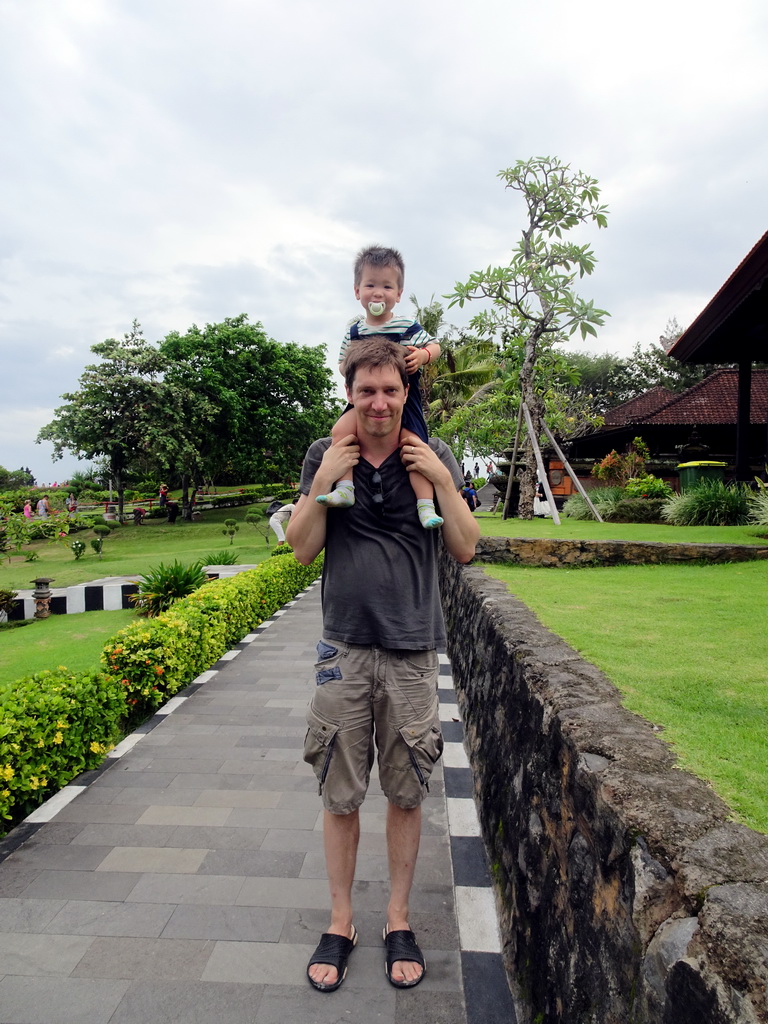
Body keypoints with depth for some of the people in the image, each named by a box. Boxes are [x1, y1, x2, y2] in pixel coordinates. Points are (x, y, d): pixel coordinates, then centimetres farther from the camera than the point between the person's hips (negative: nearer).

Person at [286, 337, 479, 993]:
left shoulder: (433, 457, 1)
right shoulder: (326, 456, 1)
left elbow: (465, 550, 0)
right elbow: (303, 550, 0)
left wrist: (442, 481, -12)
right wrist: (323, 482, -13)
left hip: (412, 650, 0)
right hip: (344, 648, 0)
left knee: (406, 794, 12)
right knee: (340, 796, 10)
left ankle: (399, 920, 33)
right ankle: (341, 922, 31)